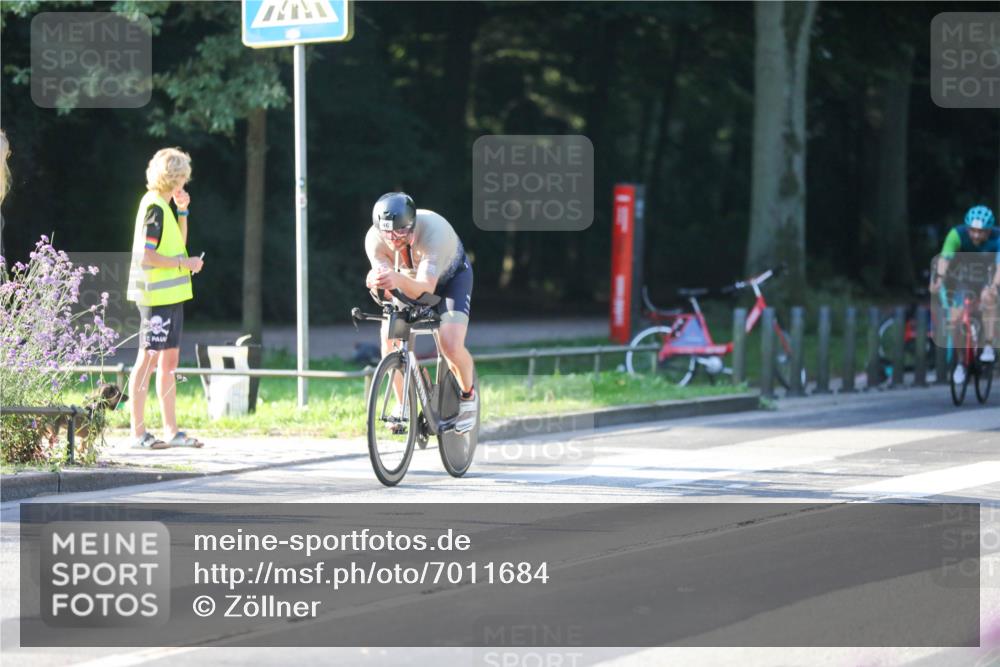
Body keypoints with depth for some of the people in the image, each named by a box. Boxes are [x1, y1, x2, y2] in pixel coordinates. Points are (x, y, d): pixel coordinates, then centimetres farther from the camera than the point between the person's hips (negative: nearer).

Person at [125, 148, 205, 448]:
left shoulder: (163, 205, 16)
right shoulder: (154, 207, -14)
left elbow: (177, 245, 24)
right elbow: (146, 256, -21)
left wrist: (182, 211, 13)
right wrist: (185, 263, -14)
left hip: (170, 296, 10)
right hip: (156, 296, -10)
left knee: (169, 361, 11)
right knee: (148, 359, -6)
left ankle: (171, 430, 14)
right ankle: (138, 431, -3)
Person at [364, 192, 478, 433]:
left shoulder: (433, 230, -41)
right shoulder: (374, 239, -30)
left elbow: (425, 288, -48)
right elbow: (389, 289, -32)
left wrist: (399, 280, -69)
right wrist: (377, 282, -56)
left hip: (450, 276, -3)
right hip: (409, 281, 3)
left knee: (451, 346, -23)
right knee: (390, 341, -18)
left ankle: (468, 395, 7)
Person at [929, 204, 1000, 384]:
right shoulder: (957, 234, -28)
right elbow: (945, 258, -40)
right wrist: (939, 278, -59)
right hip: (961, 277, 1)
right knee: (955, 319, -9)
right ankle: (960, 362, 12)